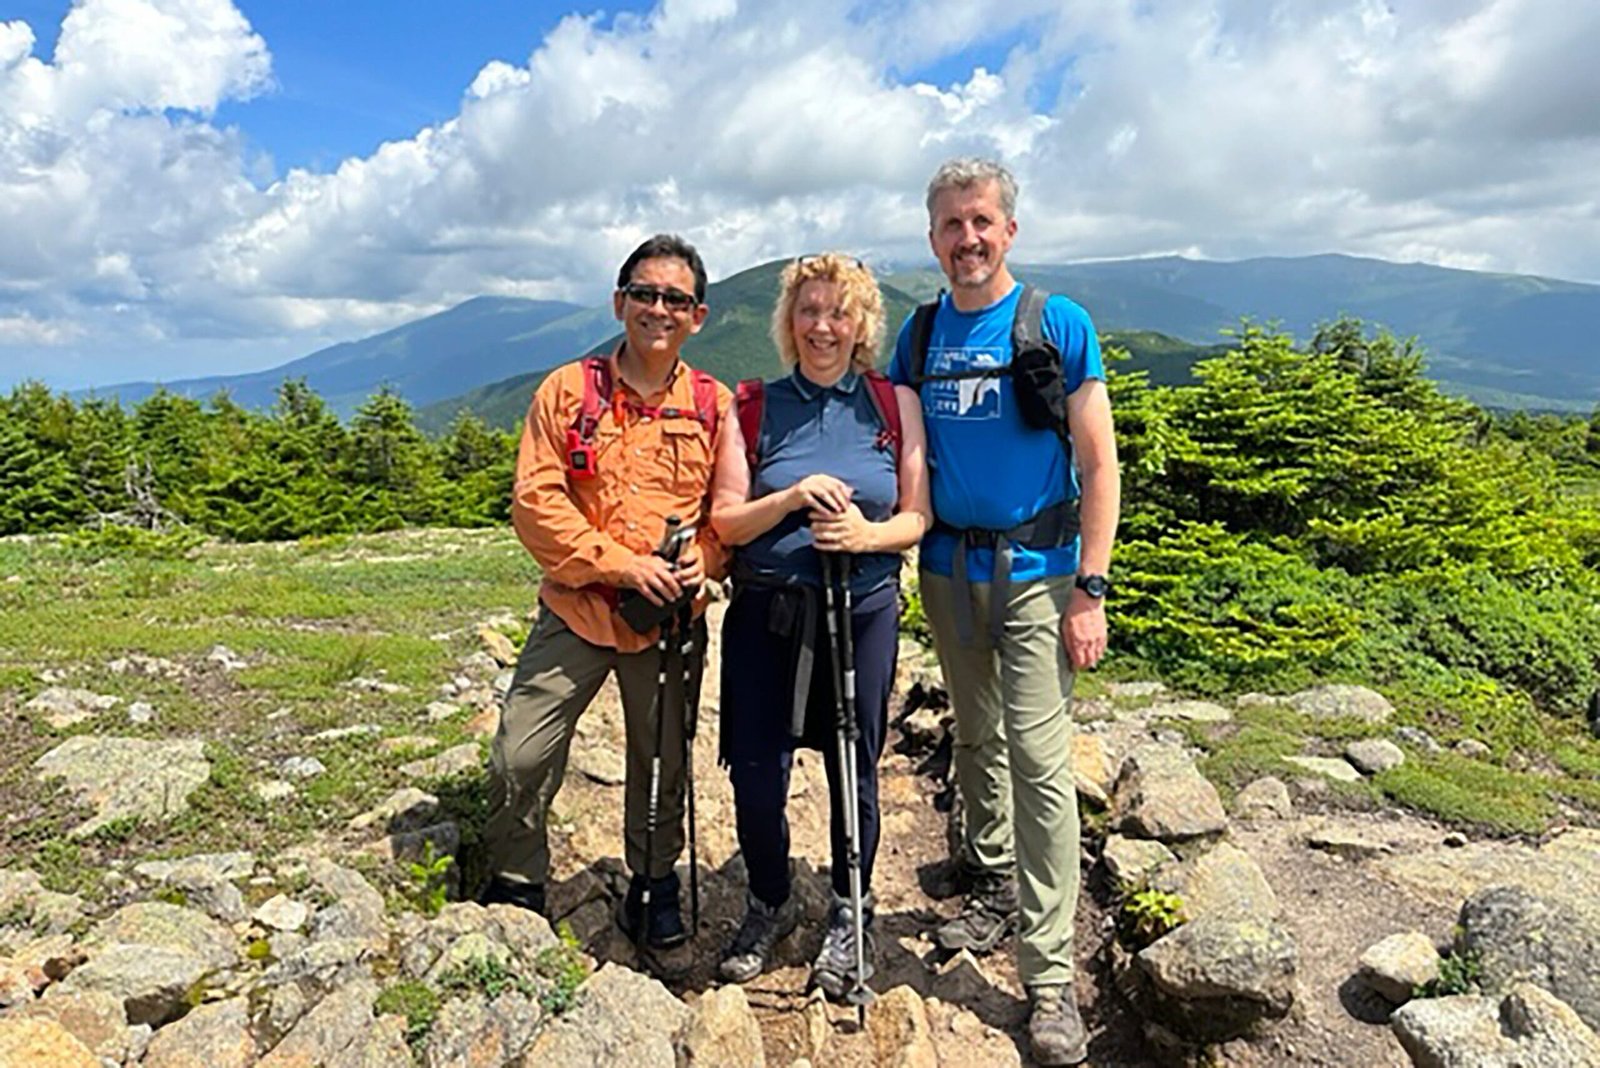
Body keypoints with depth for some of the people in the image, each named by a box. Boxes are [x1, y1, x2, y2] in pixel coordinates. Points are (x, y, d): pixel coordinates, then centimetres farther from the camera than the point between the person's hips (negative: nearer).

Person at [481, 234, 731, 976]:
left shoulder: (715, 405, 3)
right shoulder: (567, 390, -1)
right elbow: (535, 500, -8)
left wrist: (700, 559, -15)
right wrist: (621, 562, -17)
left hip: (672, 621, 1)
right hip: (576, 610, -1)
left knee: (663, 767, 14)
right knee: (519, 761, -1)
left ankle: (653, 895, 37)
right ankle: (515, 896, 26)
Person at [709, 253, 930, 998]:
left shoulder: (894, 403, 4)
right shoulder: (753, 407, 3)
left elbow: (919, 516, 2)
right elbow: (725, 521, 0)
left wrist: (869, 533, -18)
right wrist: (794, 497, -17)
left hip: (863, 610, 0)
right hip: (765, 610, 1)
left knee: (853, 768, 9)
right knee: (755, 774, 2)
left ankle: (849, 915, 34)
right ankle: (769, 905, 32)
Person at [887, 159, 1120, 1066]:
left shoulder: (1058, 325, -4)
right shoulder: (919, 334, 7)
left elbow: (1098, 465, -6)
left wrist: (1090, 591, -12)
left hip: (1034, 568, -4)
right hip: (947, 566, 5)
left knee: (1039, 759, -7)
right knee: (976, 742, 17)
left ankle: (1050, 975, 4)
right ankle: (996, 890, 36)